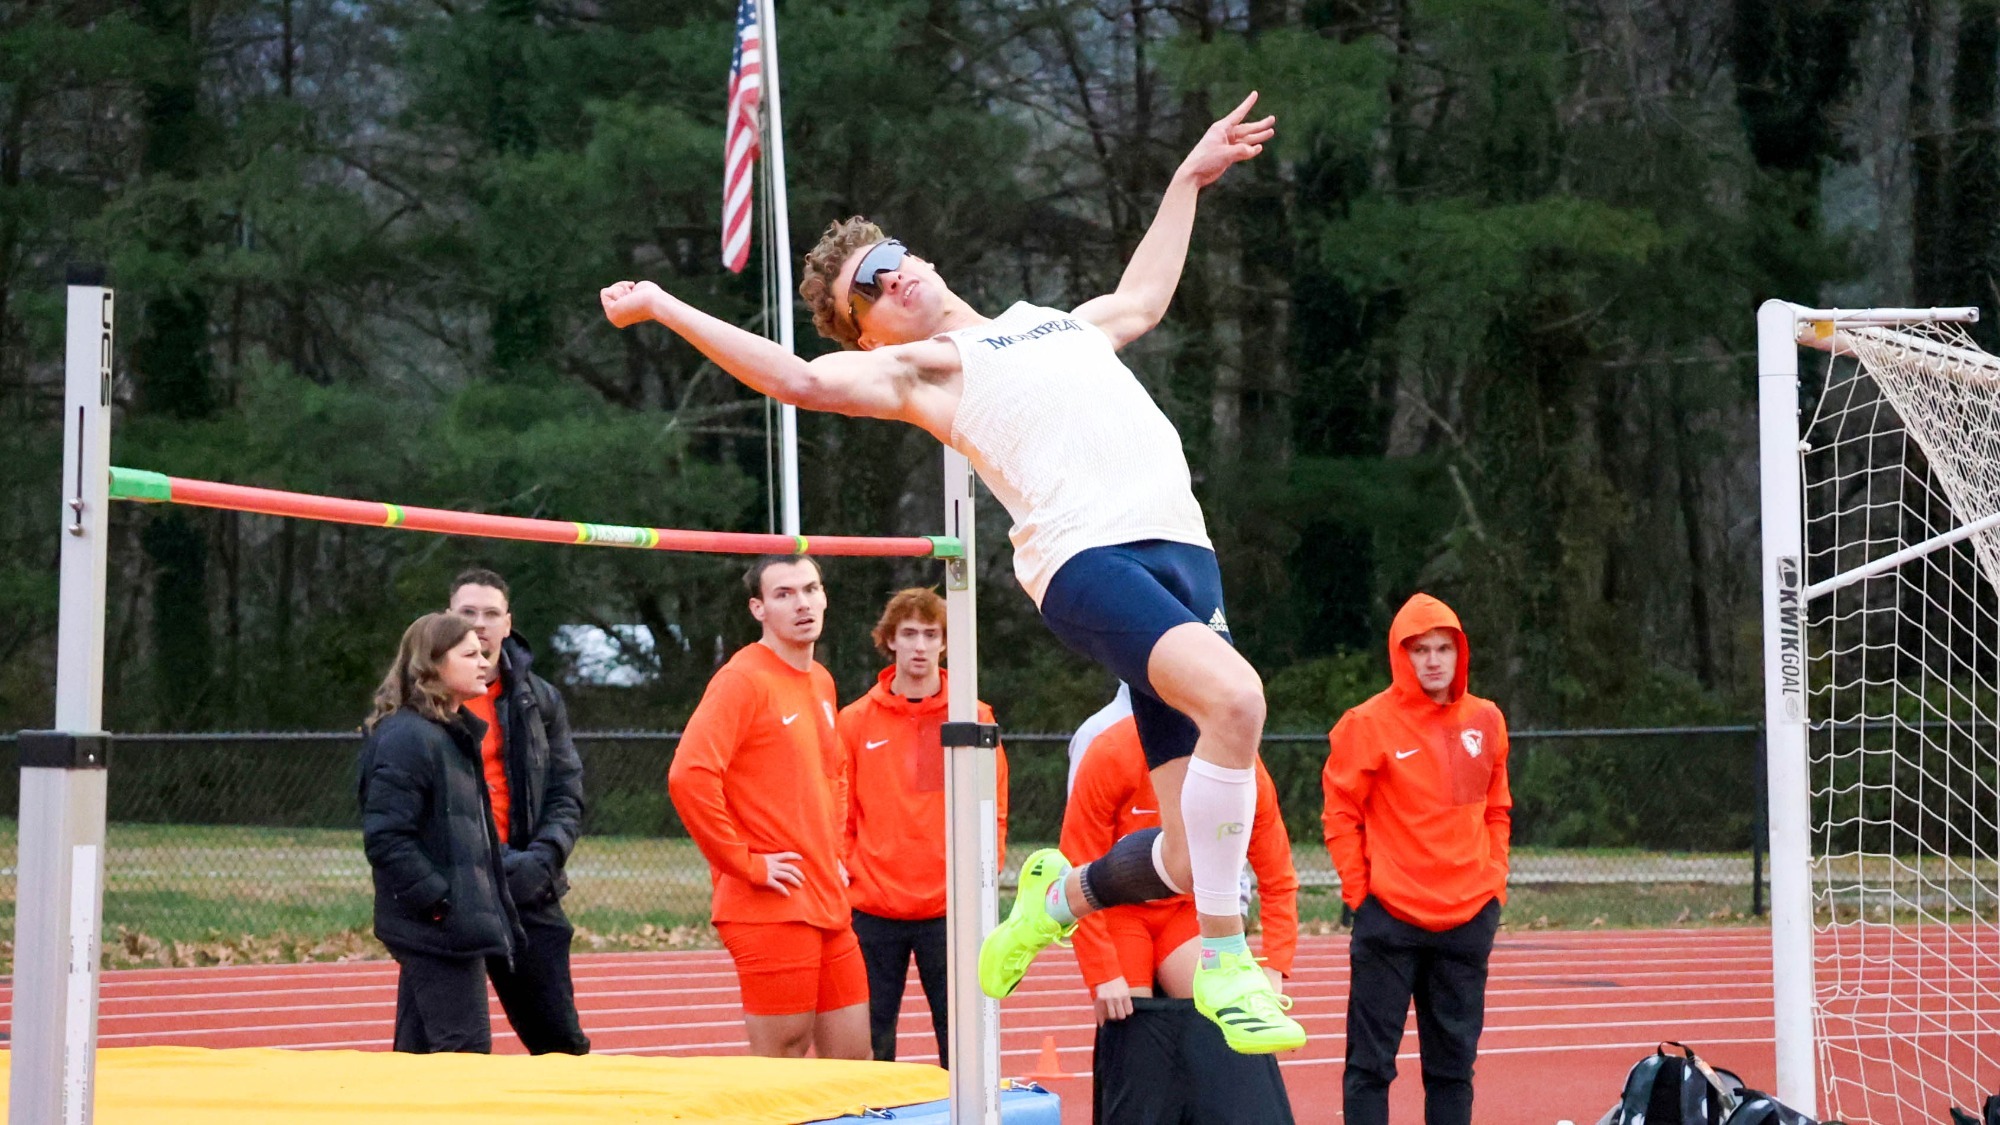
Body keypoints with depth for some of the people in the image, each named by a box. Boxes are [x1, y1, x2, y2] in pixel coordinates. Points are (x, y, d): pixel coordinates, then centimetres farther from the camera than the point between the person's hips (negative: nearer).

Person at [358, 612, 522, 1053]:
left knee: (420, 1051, 13)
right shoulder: (406, 738, -15)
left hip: (460, 924, 10)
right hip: (438, 930, -10)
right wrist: (440, 902, -21)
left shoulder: (455, 733, 17)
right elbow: (385, 839, -21)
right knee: (466, 1050, -10)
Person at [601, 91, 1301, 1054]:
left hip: (1179, 546, 6)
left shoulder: (1061, 324, 34)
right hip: (1086, 554, -6)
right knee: (1235, 697, -34)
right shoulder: (911, 365, 15)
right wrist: (665, 307, 4)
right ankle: (1223, 961, -23)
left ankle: (1060, 895, 29)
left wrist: (1189, 177, 59)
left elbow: (1144, 297, 52)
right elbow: (796, 378, 4)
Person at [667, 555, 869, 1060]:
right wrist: (744, 864, -17)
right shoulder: (743, 680, -10)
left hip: (829, 904, 8)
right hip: (771, 909, -8)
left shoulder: (822, 683, 15)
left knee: (853, 1063, 9)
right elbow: (689, 776, -22)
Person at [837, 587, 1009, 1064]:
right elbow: (839, 813, 8)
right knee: (870, 1045, 4)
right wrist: (843, 873, -2)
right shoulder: (855, 721, 5)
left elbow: (993, 809, 4)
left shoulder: (974, 719, 4)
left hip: (949, 911, -1)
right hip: (872, 911, 1)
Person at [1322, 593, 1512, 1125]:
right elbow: (1341, 813, -3)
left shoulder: (1485, 721, 7)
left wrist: (1494, 883, 8)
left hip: (1469, 920, 4)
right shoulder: (1369, 723, -7)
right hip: (1390, 918, -4)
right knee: (1371, 1061, -1)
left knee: (1454, 1061, 10)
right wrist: (1360, 890, -7)